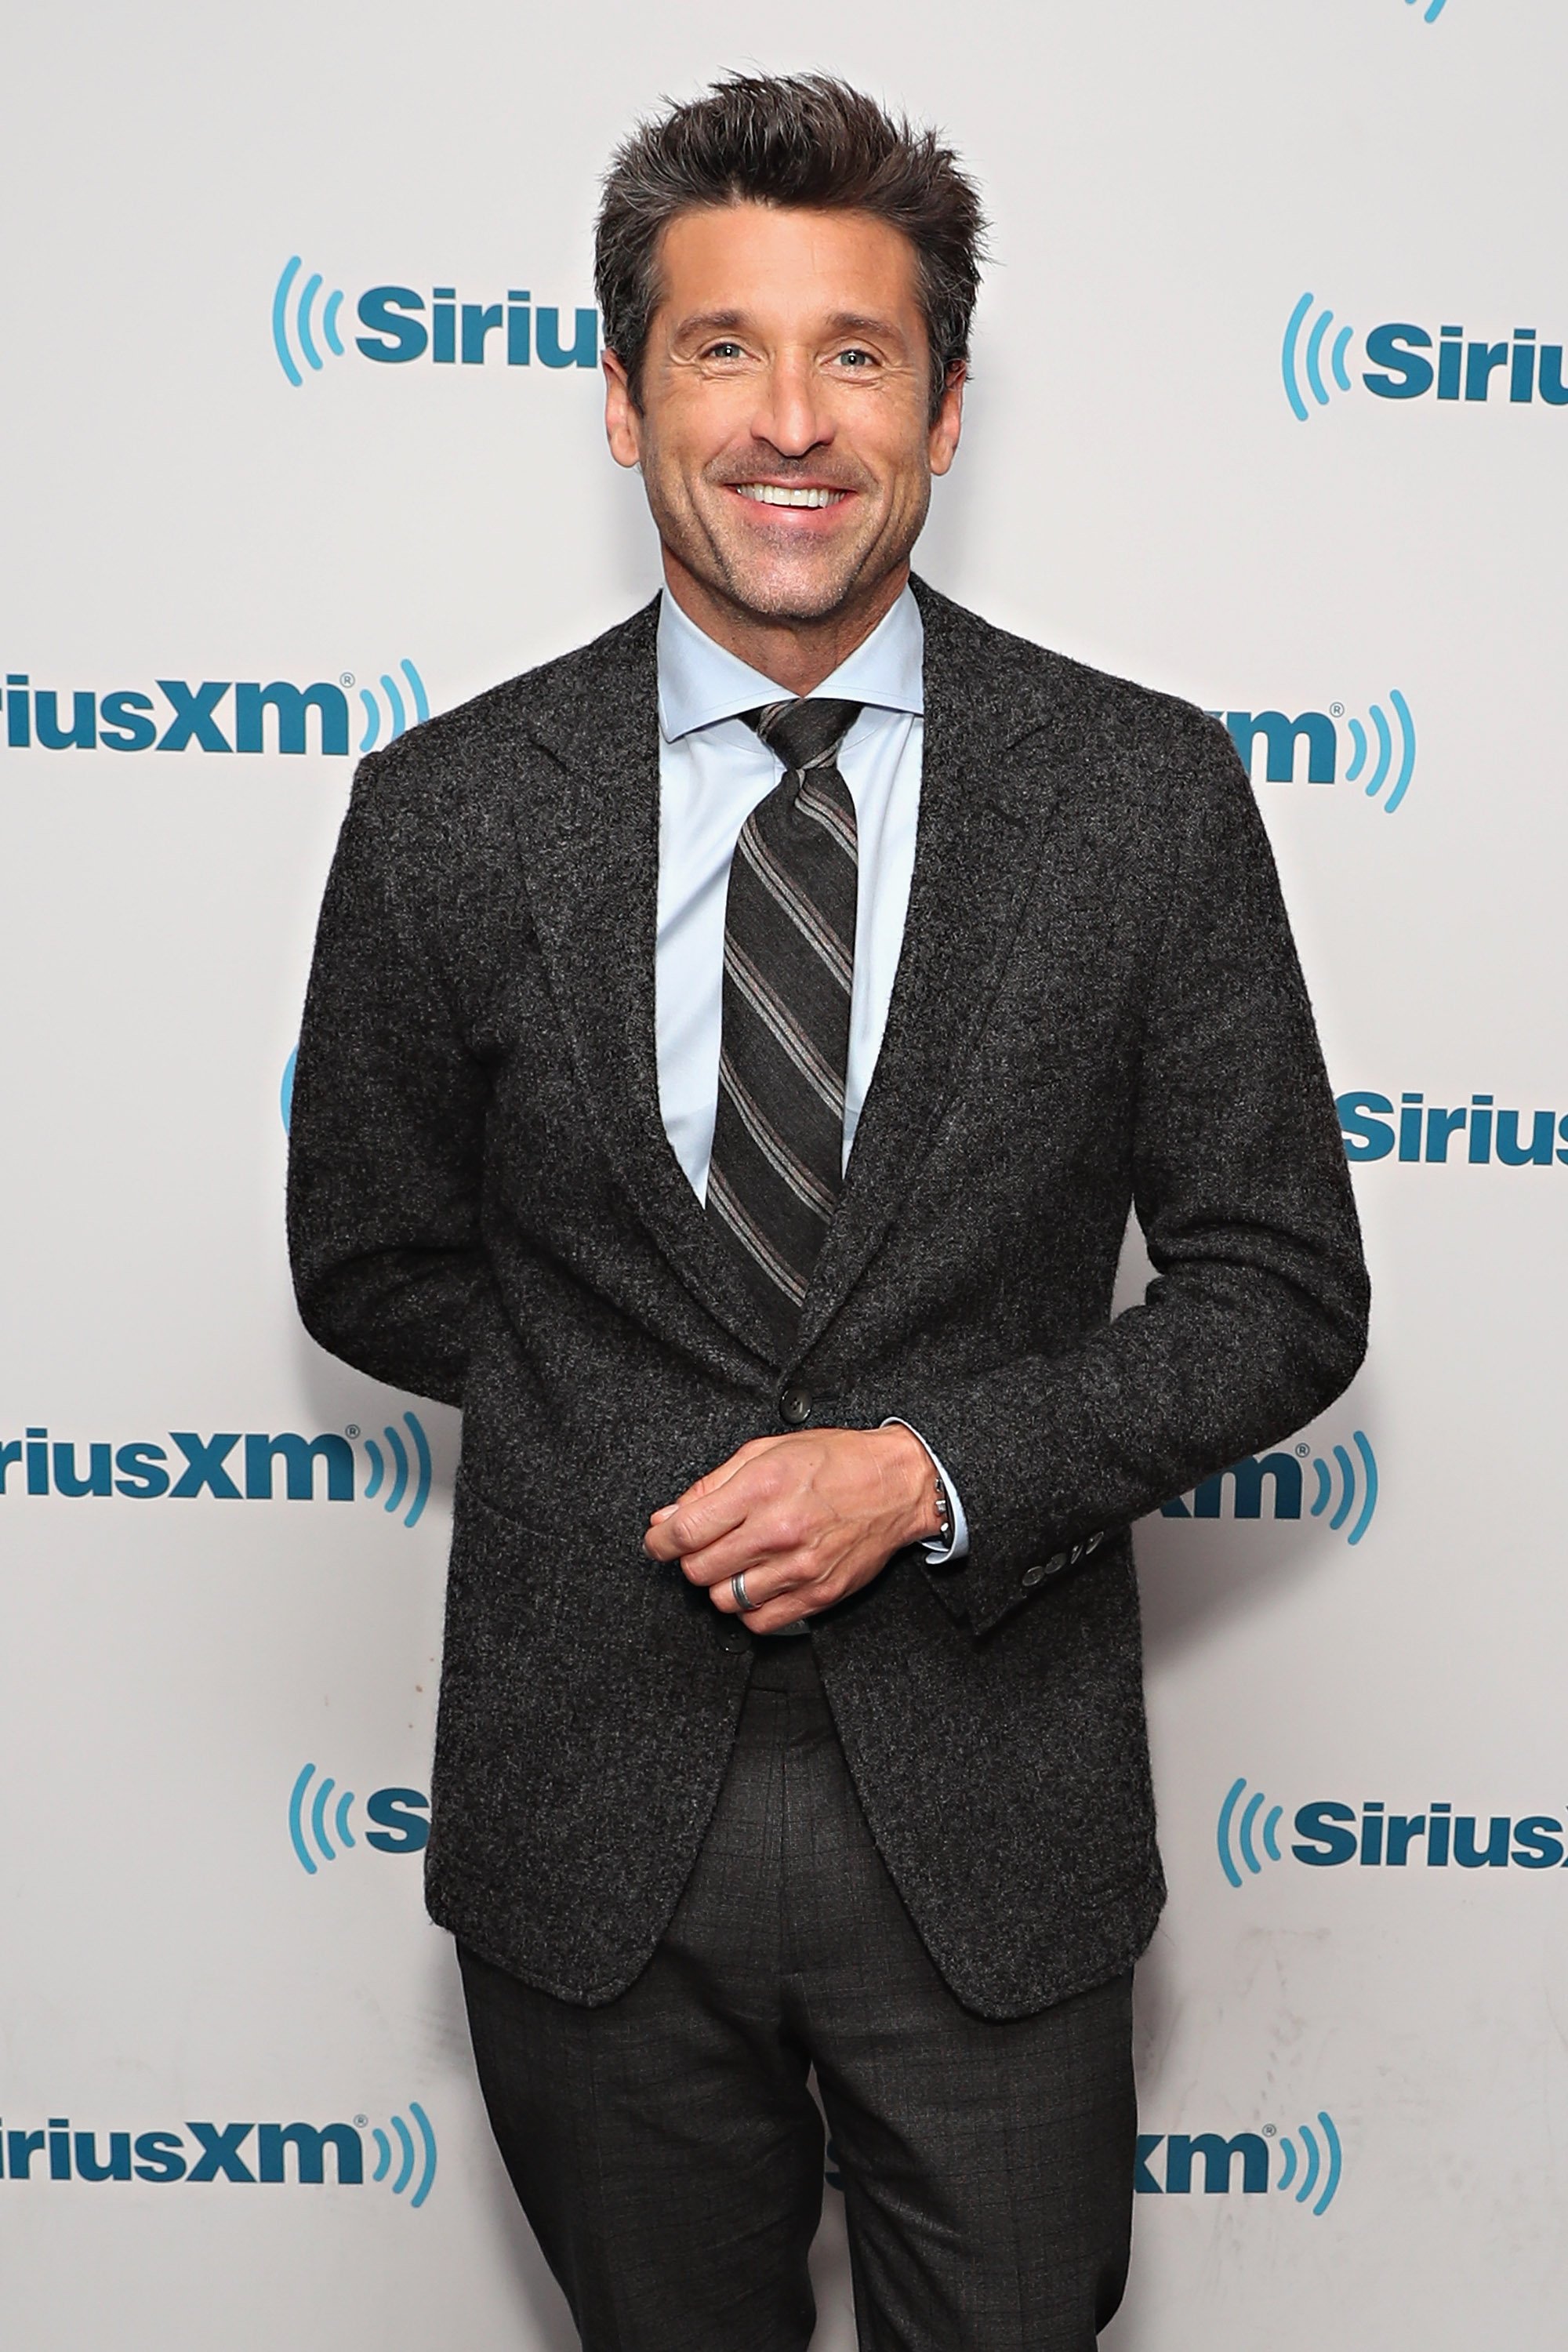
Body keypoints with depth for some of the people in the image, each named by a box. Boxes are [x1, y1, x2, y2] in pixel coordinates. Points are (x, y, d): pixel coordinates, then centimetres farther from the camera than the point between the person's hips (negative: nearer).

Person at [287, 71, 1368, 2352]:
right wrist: (686, 1430, -3)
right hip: (586, 1820, 1)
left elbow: (1282, 1287, -3)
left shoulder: (1152, 793, -7)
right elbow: (374, 1264, 5)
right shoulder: (449, 814, -5)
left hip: (993, 1821, 0)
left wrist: (939, 1465, -16)